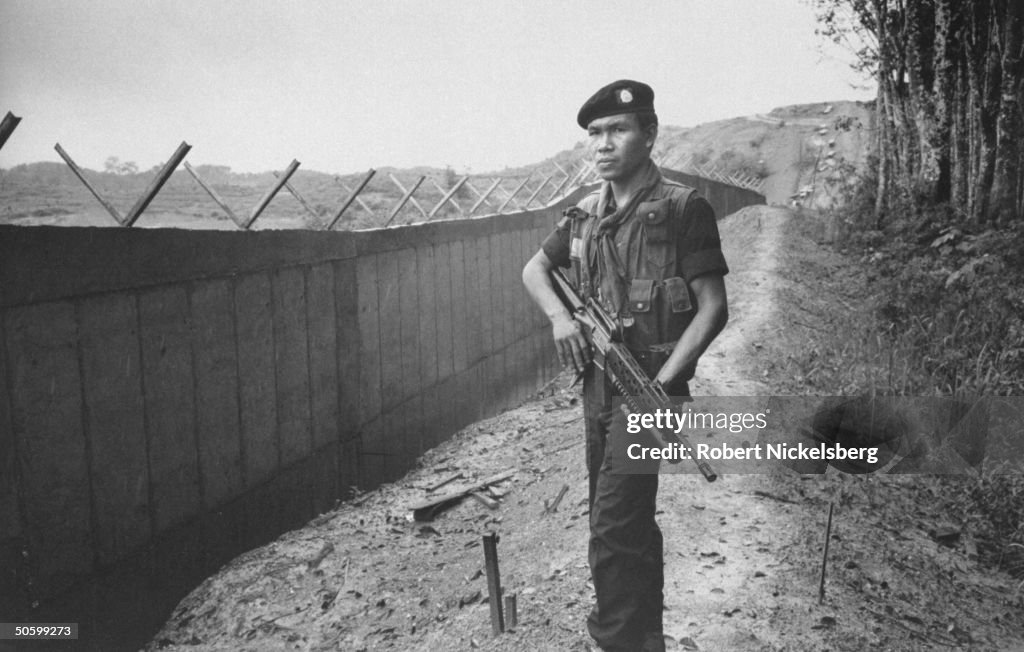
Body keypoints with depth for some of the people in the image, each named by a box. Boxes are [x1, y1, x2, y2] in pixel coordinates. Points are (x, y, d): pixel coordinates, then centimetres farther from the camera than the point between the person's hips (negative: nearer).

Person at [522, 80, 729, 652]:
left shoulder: (684, 210, -10)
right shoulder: (586, 214, 8)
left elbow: (713, 309, -12)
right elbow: (535, 269, 18)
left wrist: (663, 382, -20)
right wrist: (560, 315, -2)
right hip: (596, 383, 7)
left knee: (614, 529, -10)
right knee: (628, 519, 20)